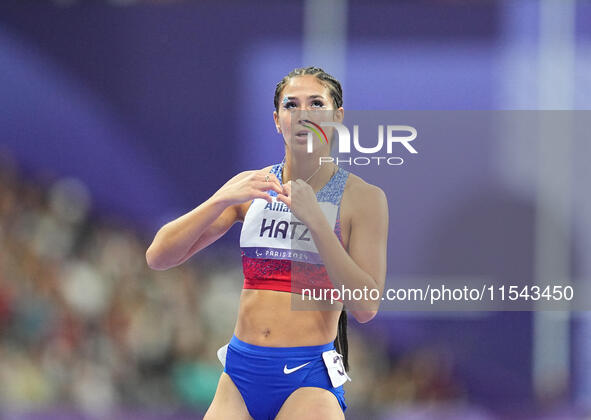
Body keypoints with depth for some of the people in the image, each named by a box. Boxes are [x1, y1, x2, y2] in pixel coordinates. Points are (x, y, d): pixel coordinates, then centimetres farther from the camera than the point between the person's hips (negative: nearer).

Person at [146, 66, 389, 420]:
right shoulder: (251, 187, 9)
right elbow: (159, 256, 4)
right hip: (241, 376, 3)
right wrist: (223, 200, -11)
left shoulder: (363, 198, -1)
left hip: (308, 381, -3)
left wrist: (314, 219, -17)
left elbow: (366, 307, -11)